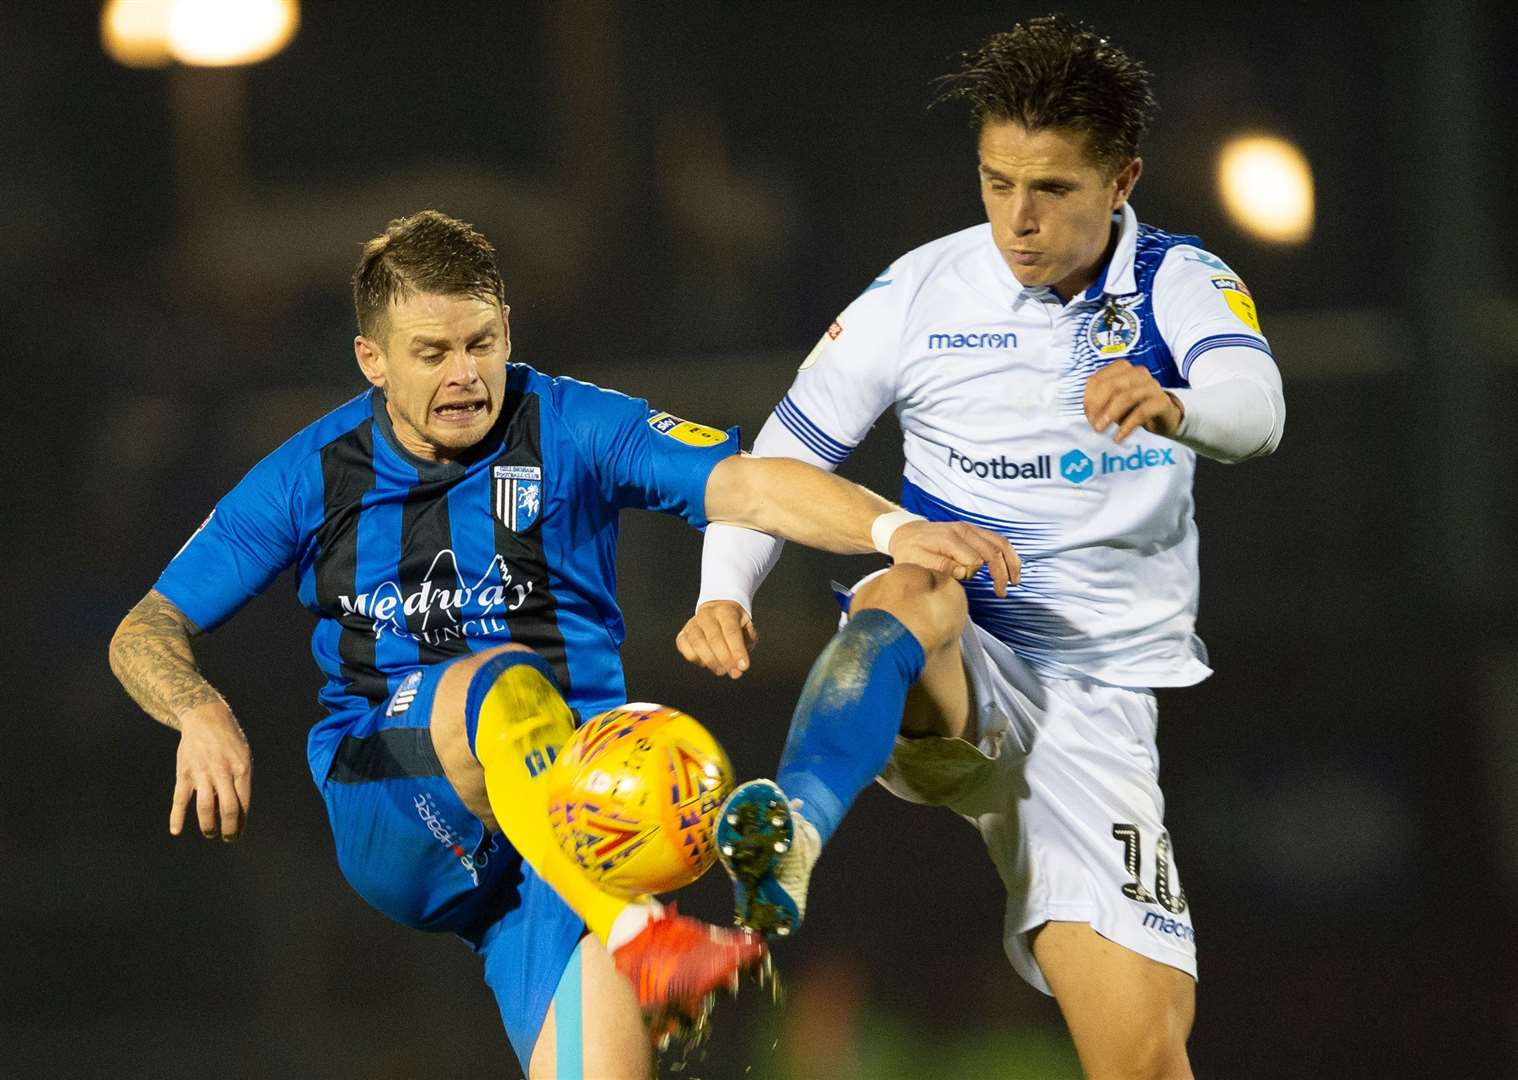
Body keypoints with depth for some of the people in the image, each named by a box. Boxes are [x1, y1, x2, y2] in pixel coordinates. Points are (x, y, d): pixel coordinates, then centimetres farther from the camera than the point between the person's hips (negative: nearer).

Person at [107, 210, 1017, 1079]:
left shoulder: (572, 429, 1)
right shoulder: (313, 477, 7)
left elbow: (745, 485, -14)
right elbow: (147, 631, 11)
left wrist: (896, 529, -32)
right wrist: (201, 715, -12)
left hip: (570, 812, 0)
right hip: (387, 811, 0)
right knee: (503, 684, -35)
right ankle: (637, 932, -51)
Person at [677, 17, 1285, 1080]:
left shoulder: (1179, 283, 0)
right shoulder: (919, 295, 2)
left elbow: (1255, 405, -22)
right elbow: (782, 457, 8)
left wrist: (1174, 404, -46)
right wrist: (725, 592, -11)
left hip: (1092, 702, 1)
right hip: (942, 683, 0)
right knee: (914, 590, -38)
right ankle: (784, 844, -62)